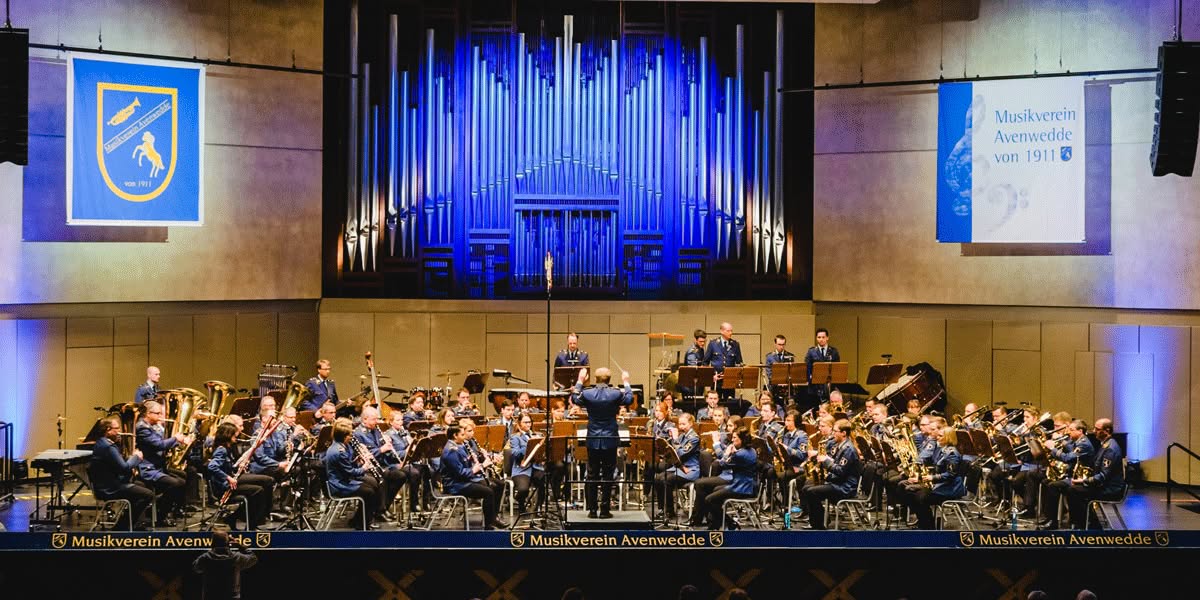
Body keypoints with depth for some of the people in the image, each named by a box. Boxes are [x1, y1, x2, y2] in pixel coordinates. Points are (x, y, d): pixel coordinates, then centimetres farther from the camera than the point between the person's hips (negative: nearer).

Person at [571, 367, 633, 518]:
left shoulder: (587, 394, -9)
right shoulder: (616, 394, -11)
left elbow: (574, 398, 13)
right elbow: (629, 399, 10)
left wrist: (580, 381, 22)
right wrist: (626, 382, 21)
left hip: (593, 441, 1)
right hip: (610, 441, -1)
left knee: (592, 476, 9)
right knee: (608, 477, 5)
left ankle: (592, 510, 10)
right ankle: (605, 510, 5)